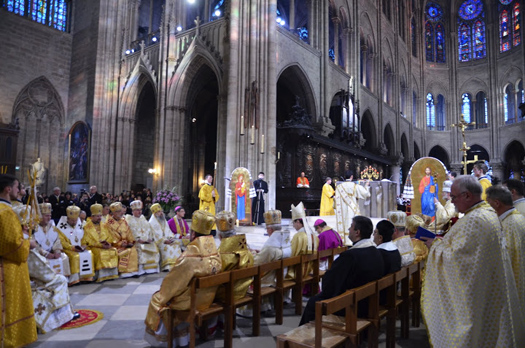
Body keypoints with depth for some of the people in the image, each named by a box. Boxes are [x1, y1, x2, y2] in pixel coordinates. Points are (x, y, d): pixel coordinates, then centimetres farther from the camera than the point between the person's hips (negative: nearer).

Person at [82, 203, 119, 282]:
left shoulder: (104, 225, 16)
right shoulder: (87, 227, -1)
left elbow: (110, 237, 14)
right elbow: (88, 241, -8)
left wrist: (108, 243, -9)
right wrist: (100, 245, -17)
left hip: (105, 246, 5)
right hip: (93, 247, -5)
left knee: (114, 251, -20)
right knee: (100, 253, -32)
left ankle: (112, 273, -16)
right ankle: (102, 275, -26)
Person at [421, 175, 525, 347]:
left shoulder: (474, 220, -26)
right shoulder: (488, 212, 7)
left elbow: (454, 256, -26)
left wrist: (435, 244, -11)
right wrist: (442, 241, 7)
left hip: (474, 293, -10)